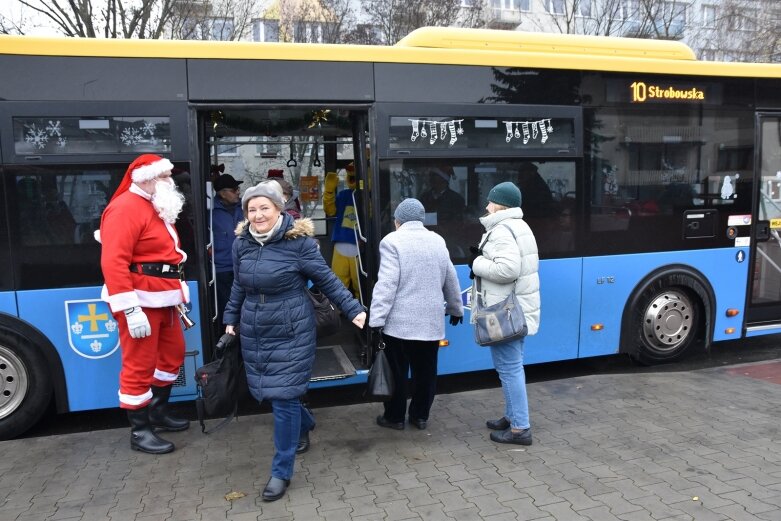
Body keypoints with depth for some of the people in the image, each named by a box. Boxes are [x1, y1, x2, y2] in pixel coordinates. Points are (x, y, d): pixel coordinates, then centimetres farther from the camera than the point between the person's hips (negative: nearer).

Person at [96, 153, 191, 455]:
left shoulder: (157, 206, 17)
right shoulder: (126, 208, -15)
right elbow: (113, 262, -24)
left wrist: (177, 291, 19)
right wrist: (130, 309, -27)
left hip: (163, 298, 10)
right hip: (140, 300, -10)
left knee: (173, 353, 19)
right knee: (139, 366, 0)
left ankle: (158, 412, 35)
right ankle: (140, 431, 14)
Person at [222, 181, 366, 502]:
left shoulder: (298, 240, -13)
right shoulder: (242, 242, 2)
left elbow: (326, 280, -7)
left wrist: (353, 310, -9)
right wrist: (231, 319, 19)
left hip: (291, 332, -5)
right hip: (254, 332, 6)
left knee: (284, 397, -4)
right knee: (267, 391, 15)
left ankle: (282, 472, 13)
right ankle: (304, 424, 47)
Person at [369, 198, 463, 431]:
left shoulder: (392, 241, -8)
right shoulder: (438, 241, 9)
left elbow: (386, 284, -16)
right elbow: (451, 280, 16)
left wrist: (376, 319, -14)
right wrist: (455, 309, 28)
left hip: (399, 321, -5)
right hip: (431, 320, 5)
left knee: (397, 371, 8)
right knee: (425, 371, 14)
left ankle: (394, 417, 20)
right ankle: (420, 415, 25)